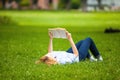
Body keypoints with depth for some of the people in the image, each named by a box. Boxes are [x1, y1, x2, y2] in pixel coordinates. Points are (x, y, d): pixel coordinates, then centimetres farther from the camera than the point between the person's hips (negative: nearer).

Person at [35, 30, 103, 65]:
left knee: (82, 42, 29)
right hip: (79, 57, -6)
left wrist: (51, 39, -7)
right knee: (88, 40, 14)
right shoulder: (62, 61, -48)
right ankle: (98, 57, 37)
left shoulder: (46, 60, -30)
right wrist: (70, 39, -40)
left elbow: (50, 52, -4)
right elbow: (76, 54, -36)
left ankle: (90, 57, 49)